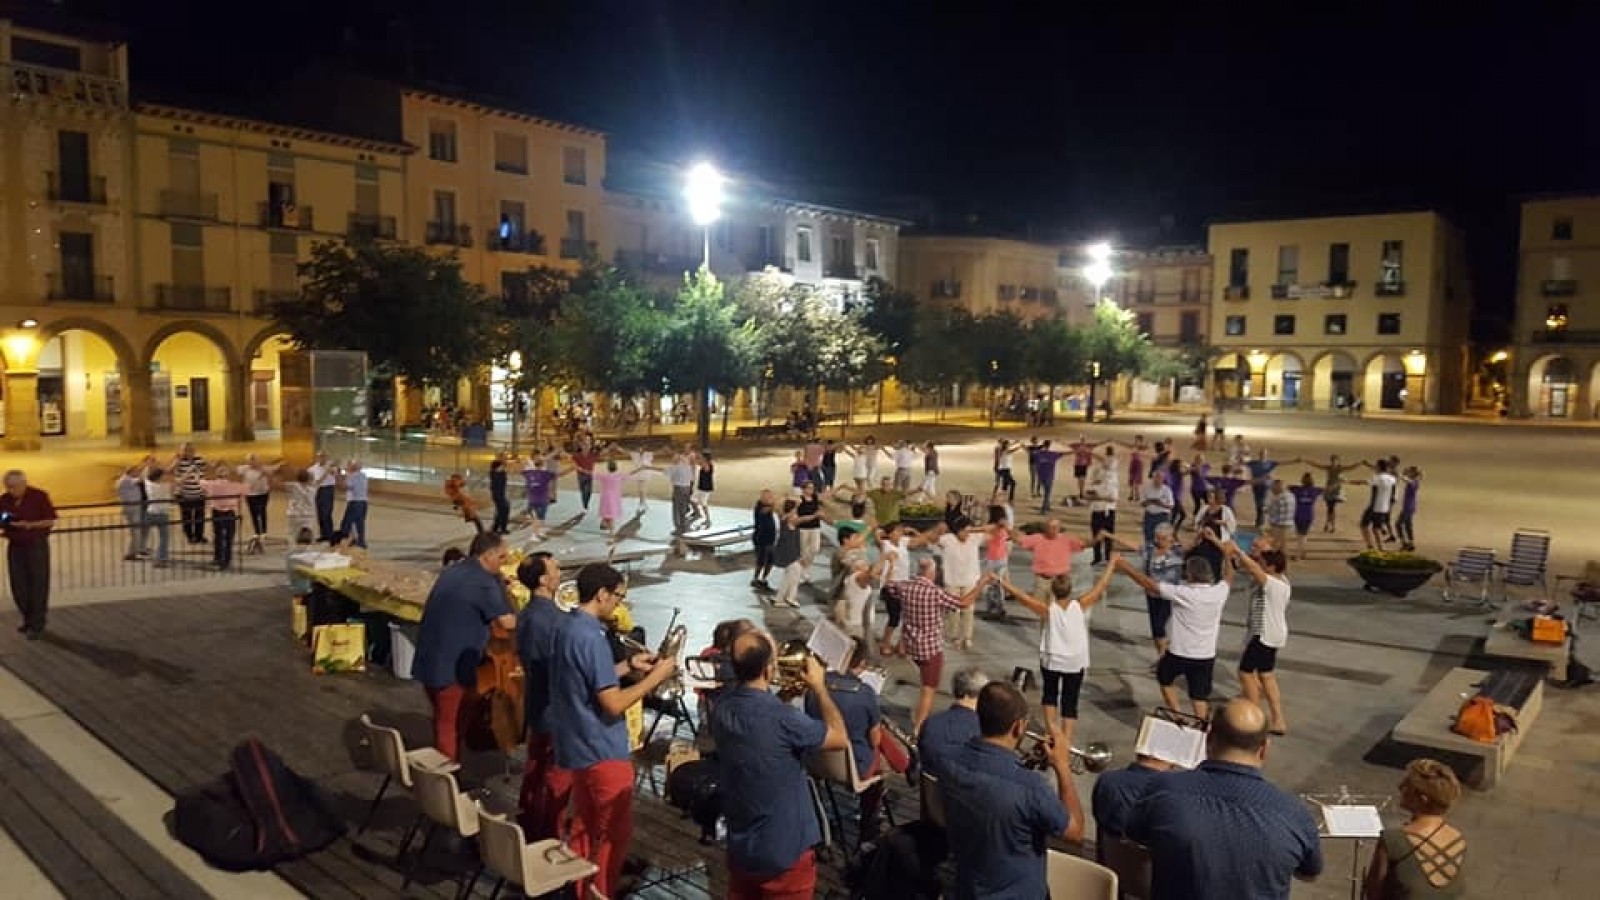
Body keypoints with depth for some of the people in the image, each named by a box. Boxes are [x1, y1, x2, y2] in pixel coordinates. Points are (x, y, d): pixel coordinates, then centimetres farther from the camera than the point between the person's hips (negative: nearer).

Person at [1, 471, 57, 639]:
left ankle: (37, 625, 6)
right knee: (18, 586, 7)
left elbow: (50, 521, -7)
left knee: (38, 586, -1)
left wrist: (28, 525, -21)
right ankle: (28, 619, 25)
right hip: (15, 547, 4)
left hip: (36, 545, -4)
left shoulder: (39, 496, -8)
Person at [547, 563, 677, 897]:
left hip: (580, 745, 10)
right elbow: (613, 703, -25)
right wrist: (655, 677, -16)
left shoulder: (568, 628, 6)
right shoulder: (591, 637, -25)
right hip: (602, 750, -10)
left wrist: (628, 665, 12)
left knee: (585, 826, 20)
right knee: (615, 832, 5)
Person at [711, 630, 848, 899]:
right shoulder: (782, 718, -30)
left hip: (739, 847, 6)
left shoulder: (722, 705, -8)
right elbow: (841, 738, -15)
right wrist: (819, 687, -6)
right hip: (785, 852, -6)